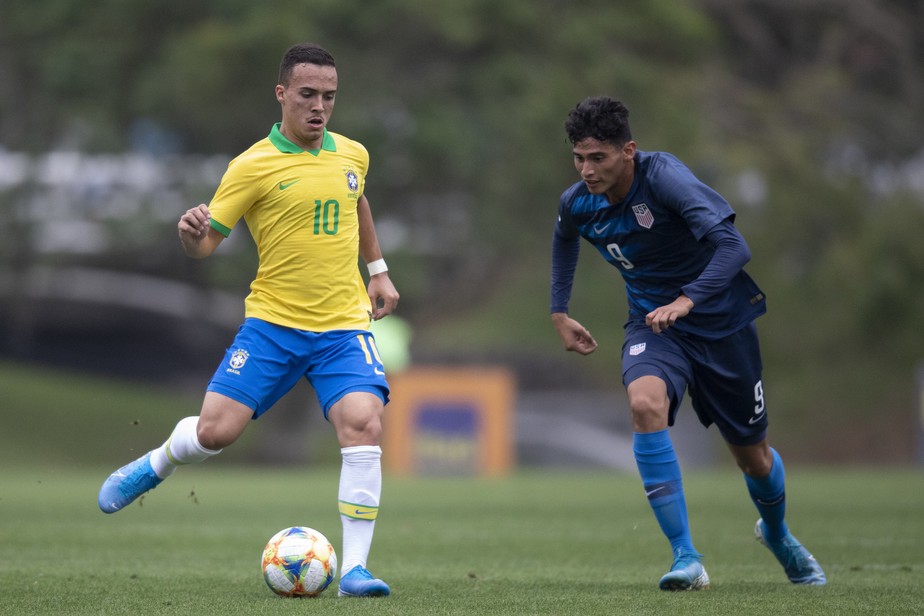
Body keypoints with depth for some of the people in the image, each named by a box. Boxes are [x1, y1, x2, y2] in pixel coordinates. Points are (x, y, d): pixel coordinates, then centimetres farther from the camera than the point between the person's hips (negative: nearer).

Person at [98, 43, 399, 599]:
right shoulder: (253, 166, -8)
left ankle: (355, 568, -13)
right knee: (215, 430, -9)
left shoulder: (353, 155, 7)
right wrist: (190, 231, -30)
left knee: (364, 426, -20)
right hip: (273, 322, -2)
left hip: (344, 326, 2)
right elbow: (204, 245, -8)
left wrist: (378, 271, 27)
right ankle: (156, 465, 30)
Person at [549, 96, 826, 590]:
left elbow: (732, 245, -36)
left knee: (752, 456, 10)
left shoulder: (663, 176, -26)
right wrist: (559, 312, 17)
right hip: (652, 322, 3)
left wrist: (687, 300, -47)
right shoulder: (577, 204, -8)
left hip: (721, 321, -3)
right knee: (645, 403, -31)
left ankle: (777, 533, 47)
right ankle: (686, 558, -27)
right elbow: (564, 238, 20)